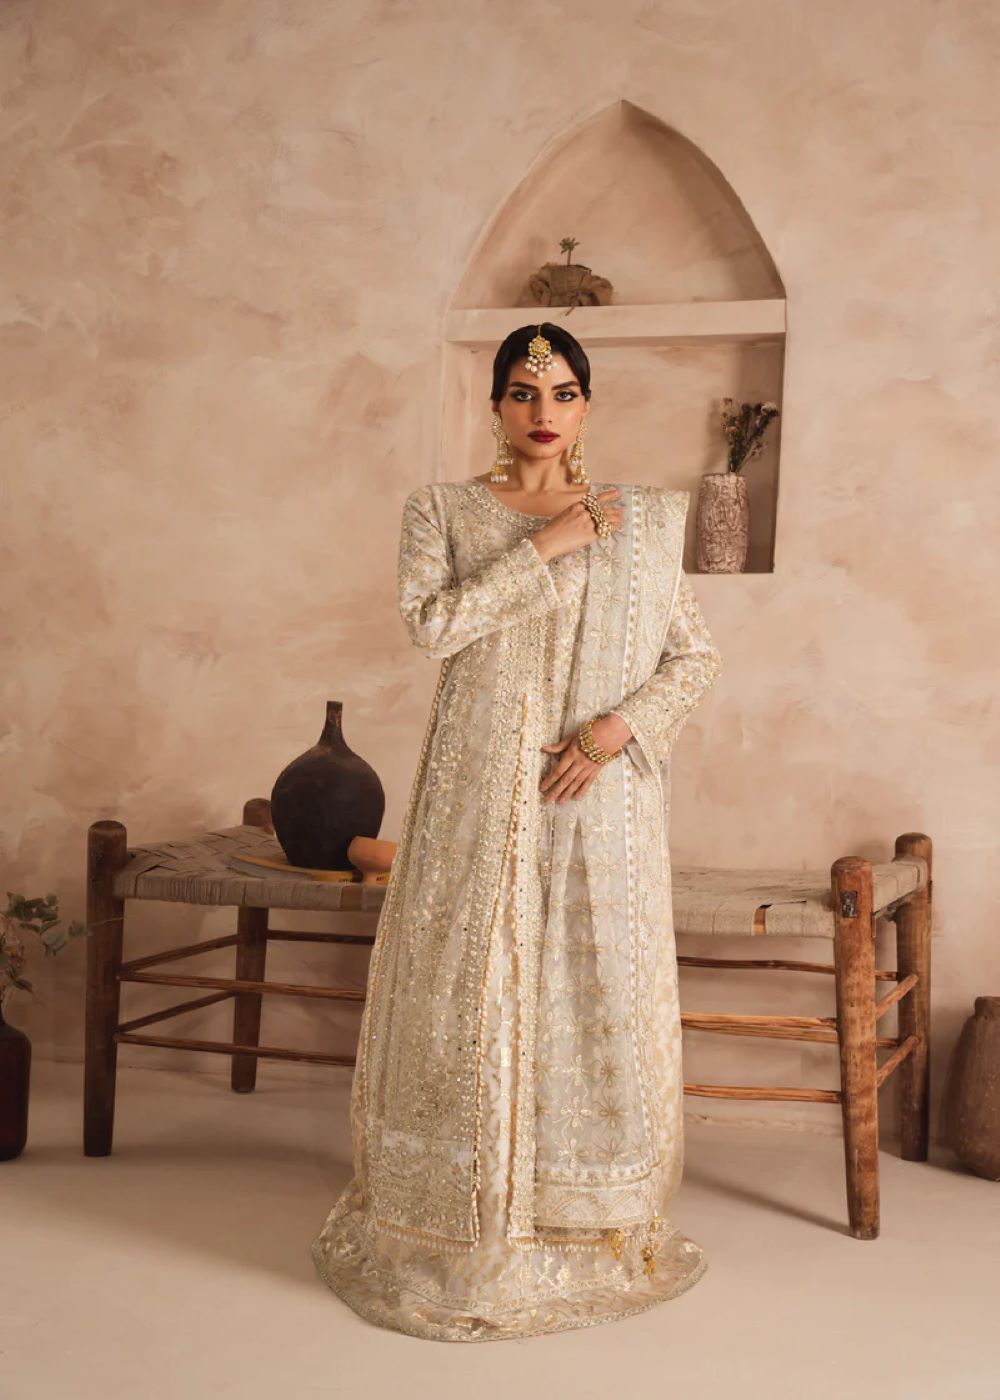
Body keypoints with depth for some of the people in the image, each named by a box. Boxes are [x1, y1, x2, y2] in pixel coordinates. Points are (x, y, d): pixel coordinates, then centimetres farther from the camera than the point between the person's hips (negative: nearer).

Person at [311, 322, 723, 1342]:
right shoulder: (442, 512, 6)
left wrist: (618, 725, -10)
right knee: (472, 995, 1)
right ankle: (463, 1233, 17)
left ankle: (596, 1229, 20)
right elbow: (430, 623, -11)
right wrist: (545, 546, -12)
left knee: (598, 993, 4)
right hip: (481, 793, -1)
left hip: (599, 795, 1)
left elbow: (695, 656, 7)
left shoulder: (641, 521, 9)